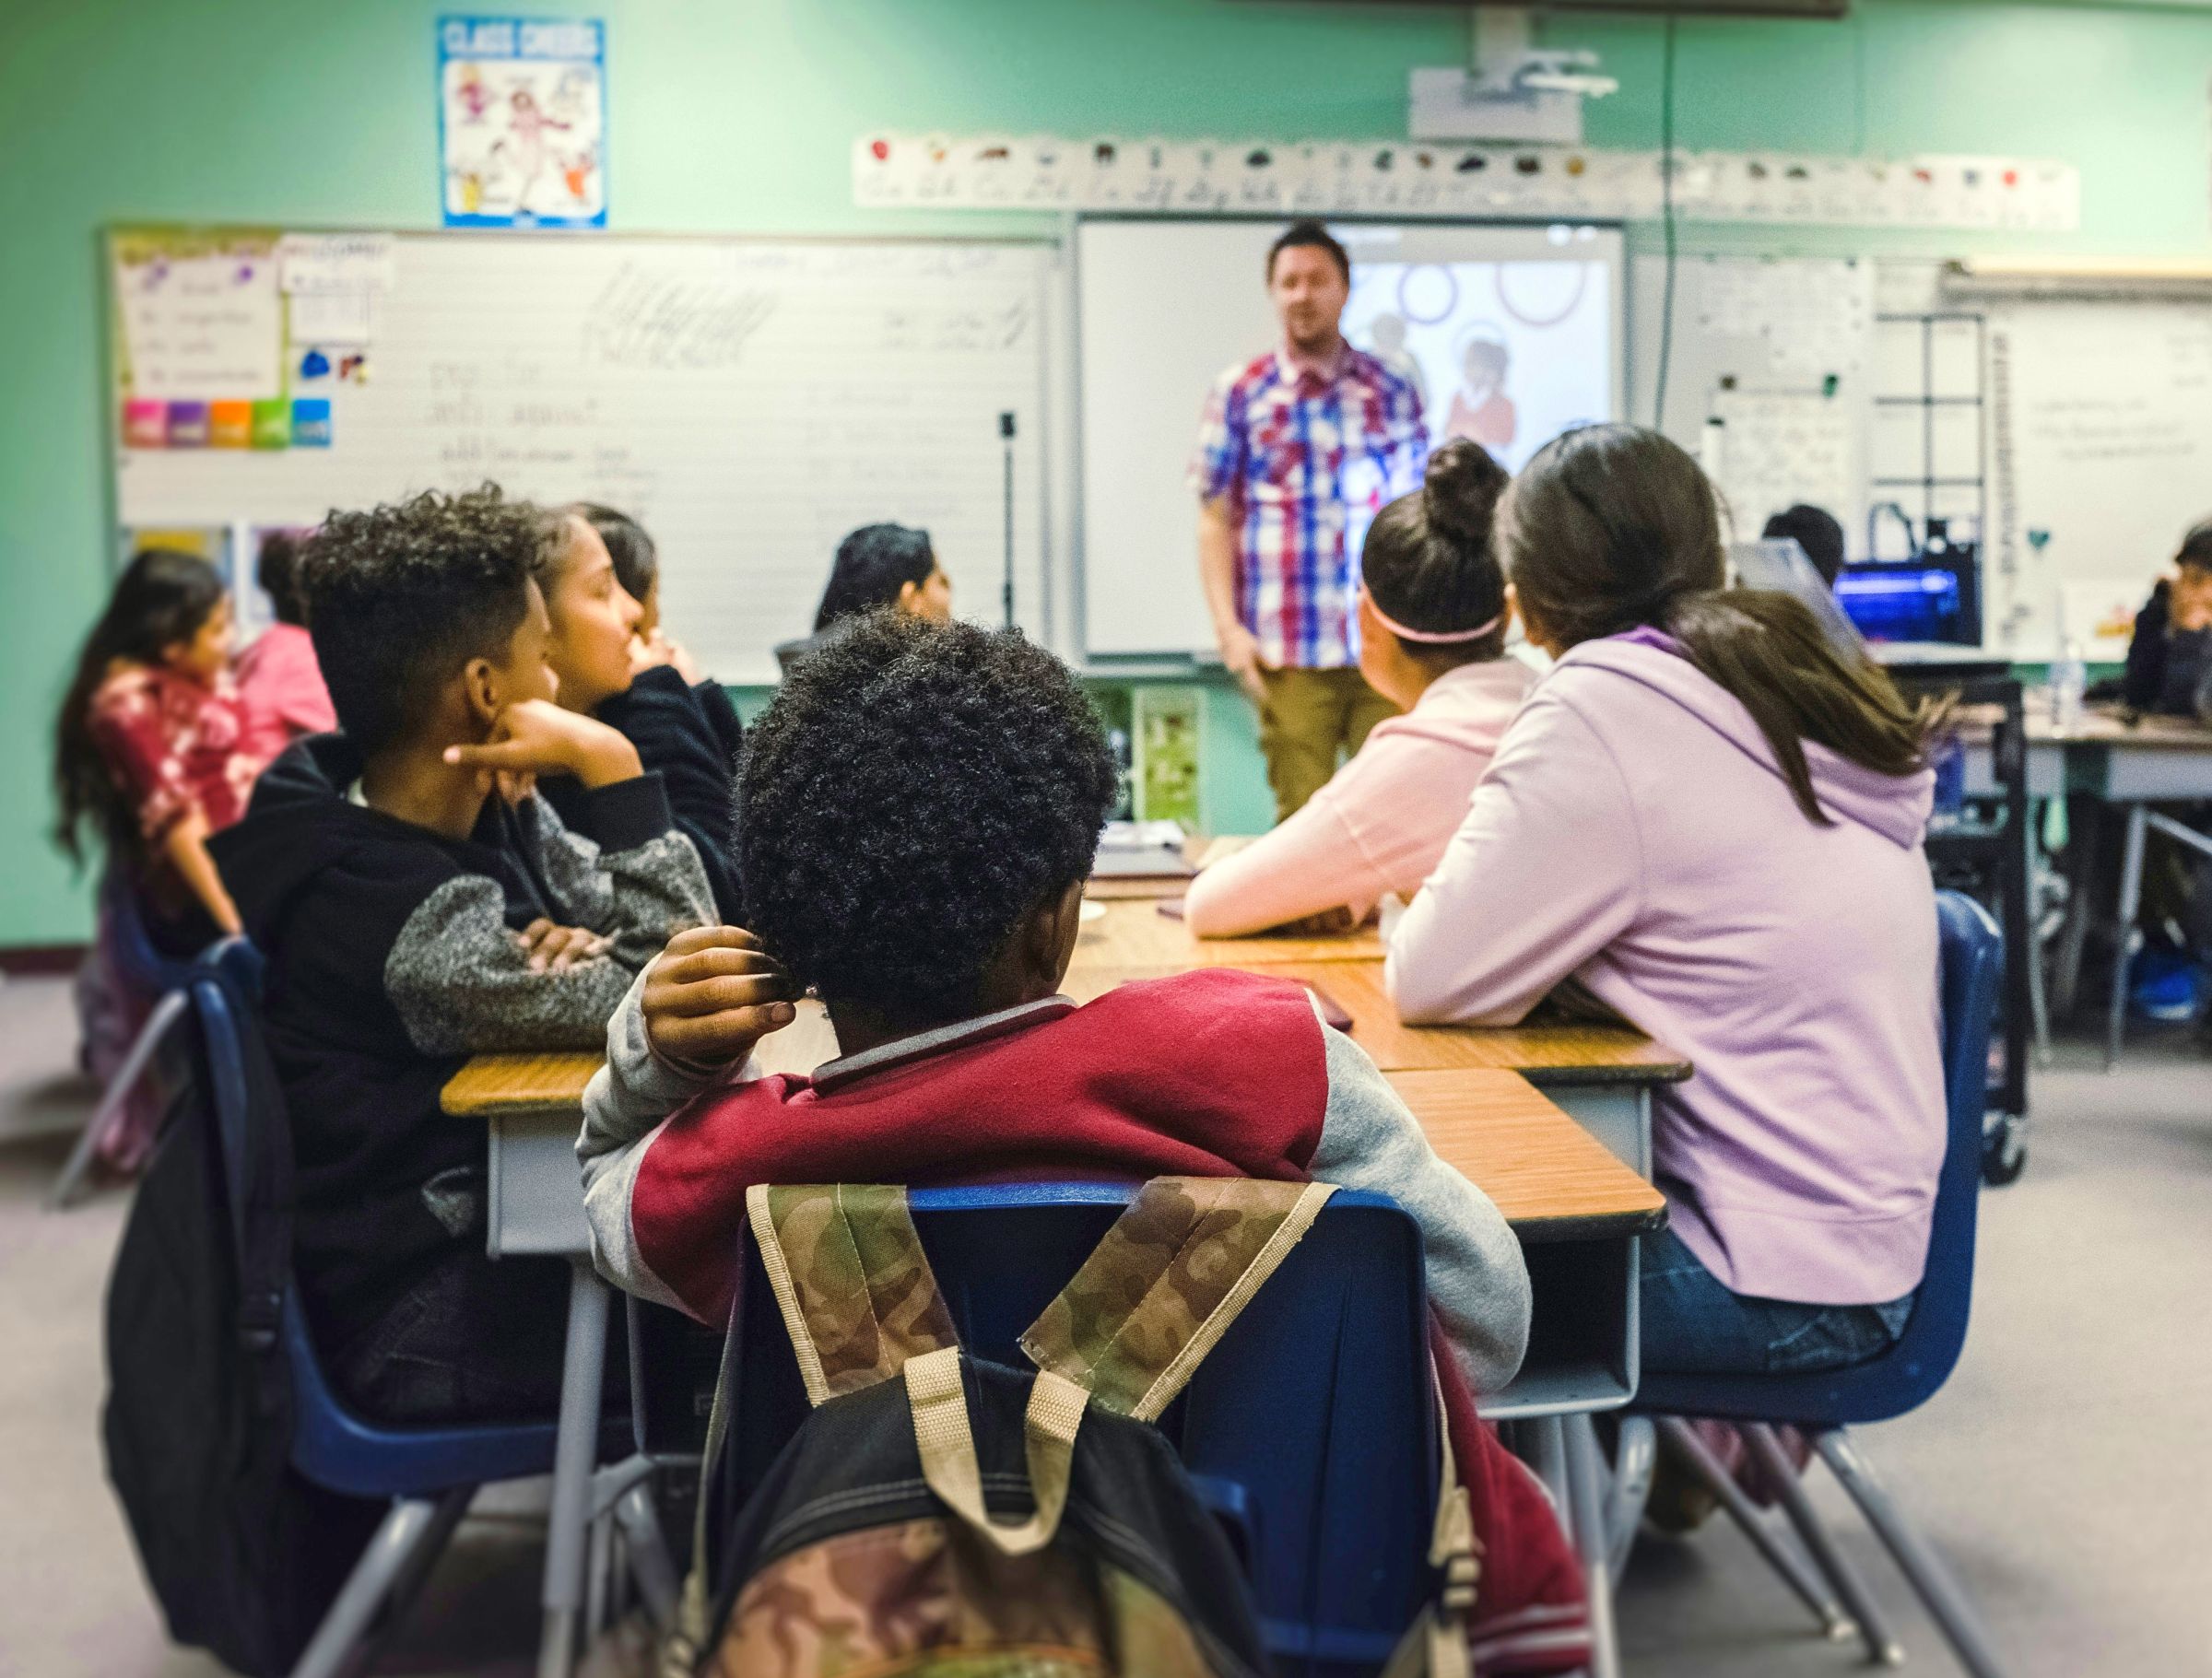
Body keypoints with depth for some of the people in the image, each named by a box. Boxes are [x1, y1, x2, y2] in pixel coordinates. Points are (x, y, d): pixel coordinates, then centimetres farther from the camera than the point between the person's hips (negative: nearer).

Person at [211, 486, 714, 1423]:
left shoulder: (490, 813, -2)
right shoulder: (397, 912, -28)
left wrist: (580, 951, -19)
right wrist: (612, 766, -27)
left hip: (492, 1209, 8)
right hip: (423, 1321, -8)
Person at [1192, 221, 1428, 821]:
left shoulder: (1391, 390, 10)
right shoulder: (1239, 393, 4)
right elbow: (1215, 518, 4)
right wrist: (1227, 625, -5)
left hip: (1386, 645, 2)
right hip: (1289, 654, -1)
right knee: (1302, 814, 1)